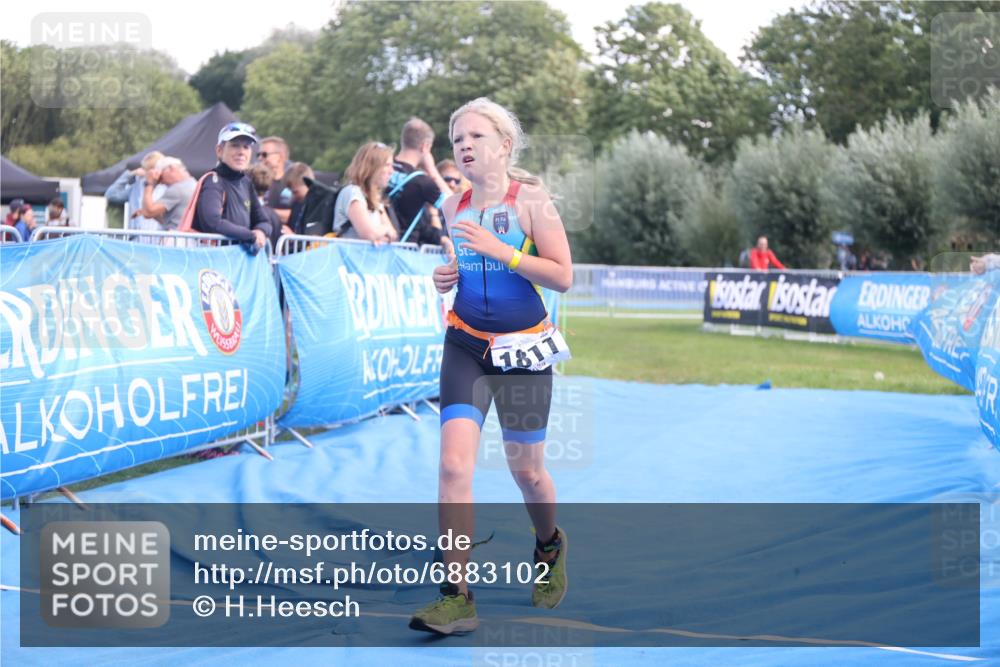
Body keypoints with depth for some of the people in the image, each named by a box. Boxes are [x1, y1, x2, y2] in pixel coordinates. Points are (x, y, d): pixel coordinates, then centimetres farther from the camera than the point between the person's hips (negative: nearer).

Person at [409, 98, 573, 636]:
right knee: (454, 464, -14)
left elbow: (562, 276, -13)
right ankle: (457, 598, -14)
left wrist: (501, 251, -22)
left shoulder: (530, 198, -8)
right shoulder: (454, 207, 6)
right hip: (466, 344, 3)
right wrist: (446, 278, 2)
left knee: (526, 470, 8)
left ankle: (550, 545, 43)